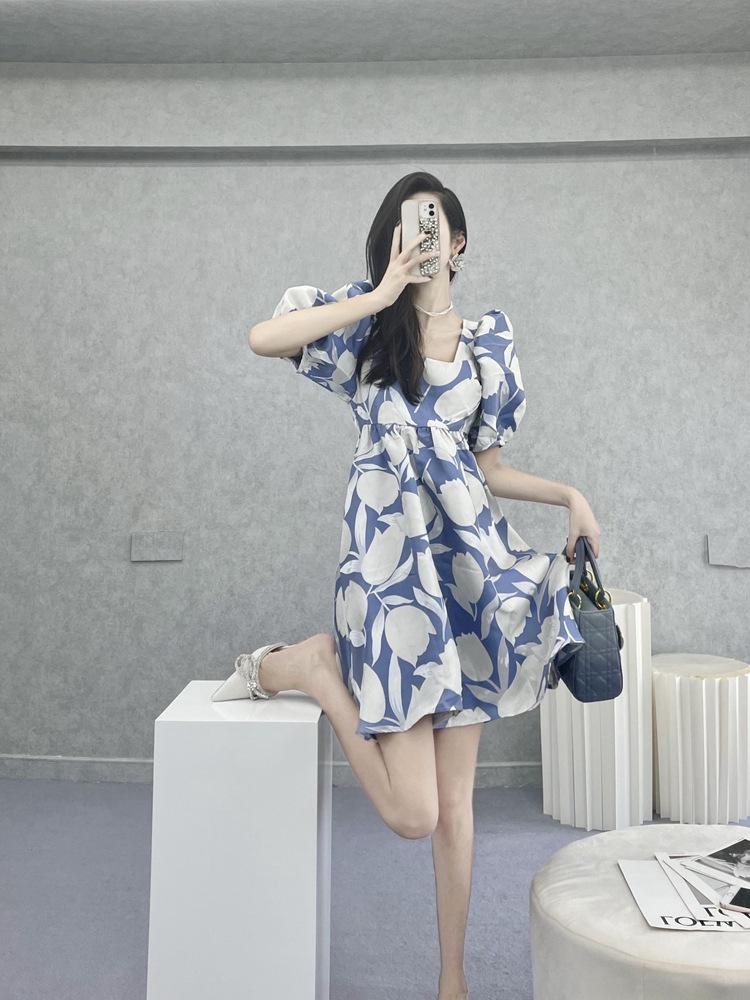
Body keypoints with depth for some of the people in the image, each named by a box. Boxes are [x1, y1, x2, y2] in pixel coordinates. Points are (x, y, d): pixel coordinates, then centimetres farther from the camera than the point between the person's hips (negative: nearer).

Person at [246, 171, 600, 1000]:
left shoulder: (488, 342, 14)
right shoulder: (365, 324, 6)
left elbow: (486, 469, 17)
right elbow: (263, 339, -14)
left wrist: (568, 495, 3)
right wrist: (383, 294, -8)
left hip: (469, 559, 4)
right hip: (390, 557, -4)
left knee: (456, 802, 11)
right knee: (413, 813, -8)